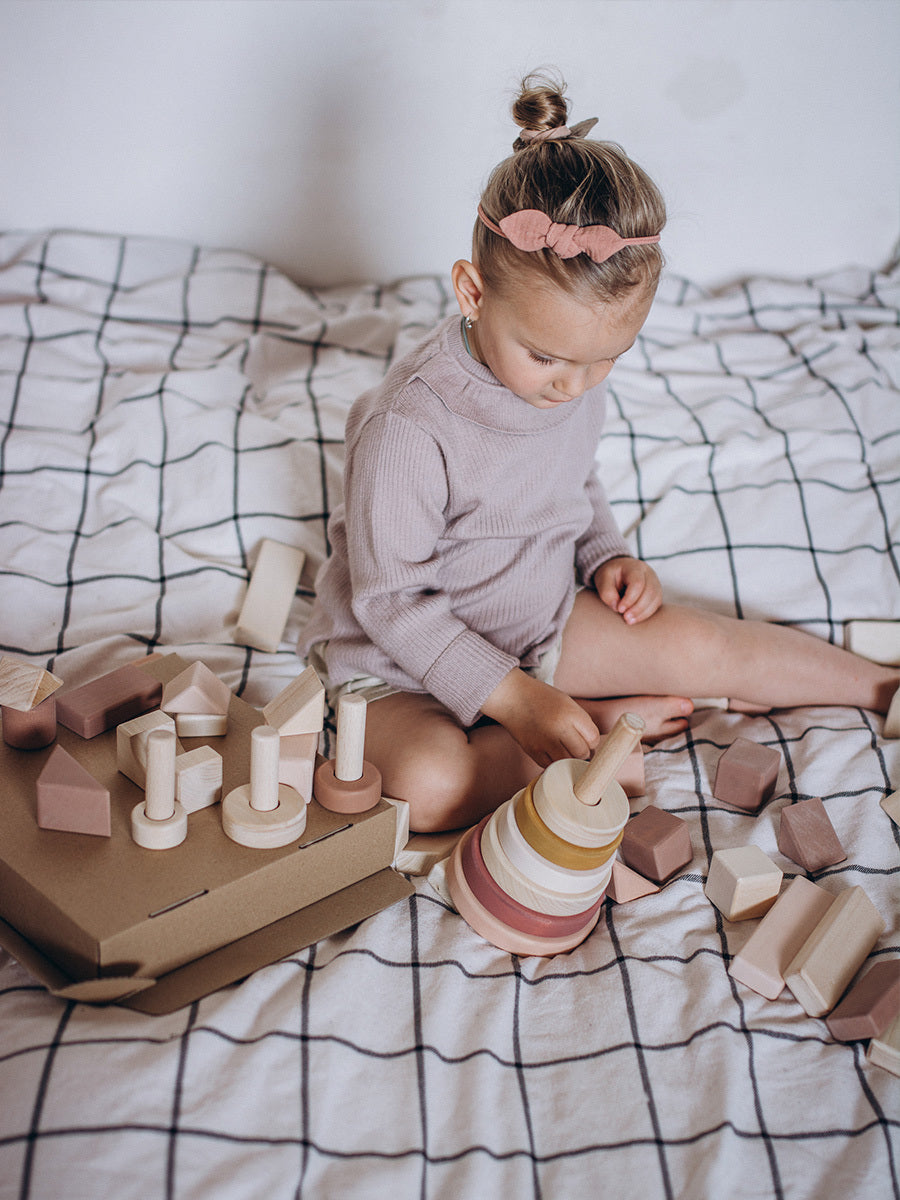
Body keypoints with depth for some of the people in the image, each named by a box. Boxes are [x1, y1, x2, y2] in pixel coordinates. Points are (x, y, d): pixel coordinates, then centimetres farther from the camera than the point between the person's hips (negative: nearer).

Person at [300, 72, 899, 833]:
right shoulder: (410, 427, -32)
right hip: (403, 656, -5)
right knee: (430, 786, -33)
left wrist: (607, 555, -5)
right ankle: (604, 722, -14)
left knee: (699, 647, -3)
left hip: (538, 620, 5)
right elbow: (391, 599, -24)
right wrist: (511, 695, -27)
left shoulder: (578, 378, -8)